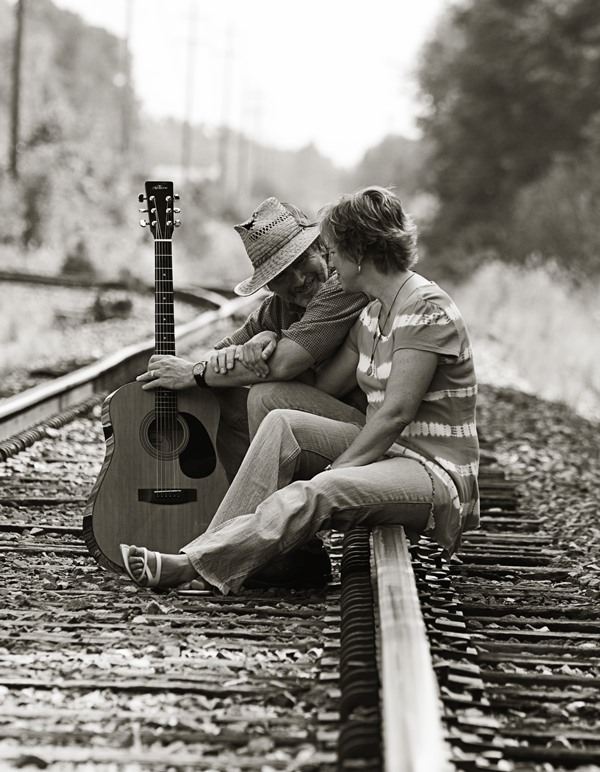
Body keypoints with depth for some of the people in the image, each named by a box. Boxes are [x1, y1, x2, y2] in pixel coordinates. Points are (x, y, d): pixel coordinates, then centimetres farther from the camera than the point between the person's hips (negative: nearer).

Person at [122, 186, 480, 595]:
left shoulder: (426, 308, -16)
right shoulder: (373, 314, 12)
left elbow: (395, 413, -22)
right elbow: (321, 388, 14)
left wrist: (333, 471, -21)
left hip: (435, 473, -8)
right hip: (387, 451, 8)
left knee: (317, 493, -33)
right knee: (281, 423, -12)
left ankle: (194, 566, -28)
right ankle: (215, 548, -18)